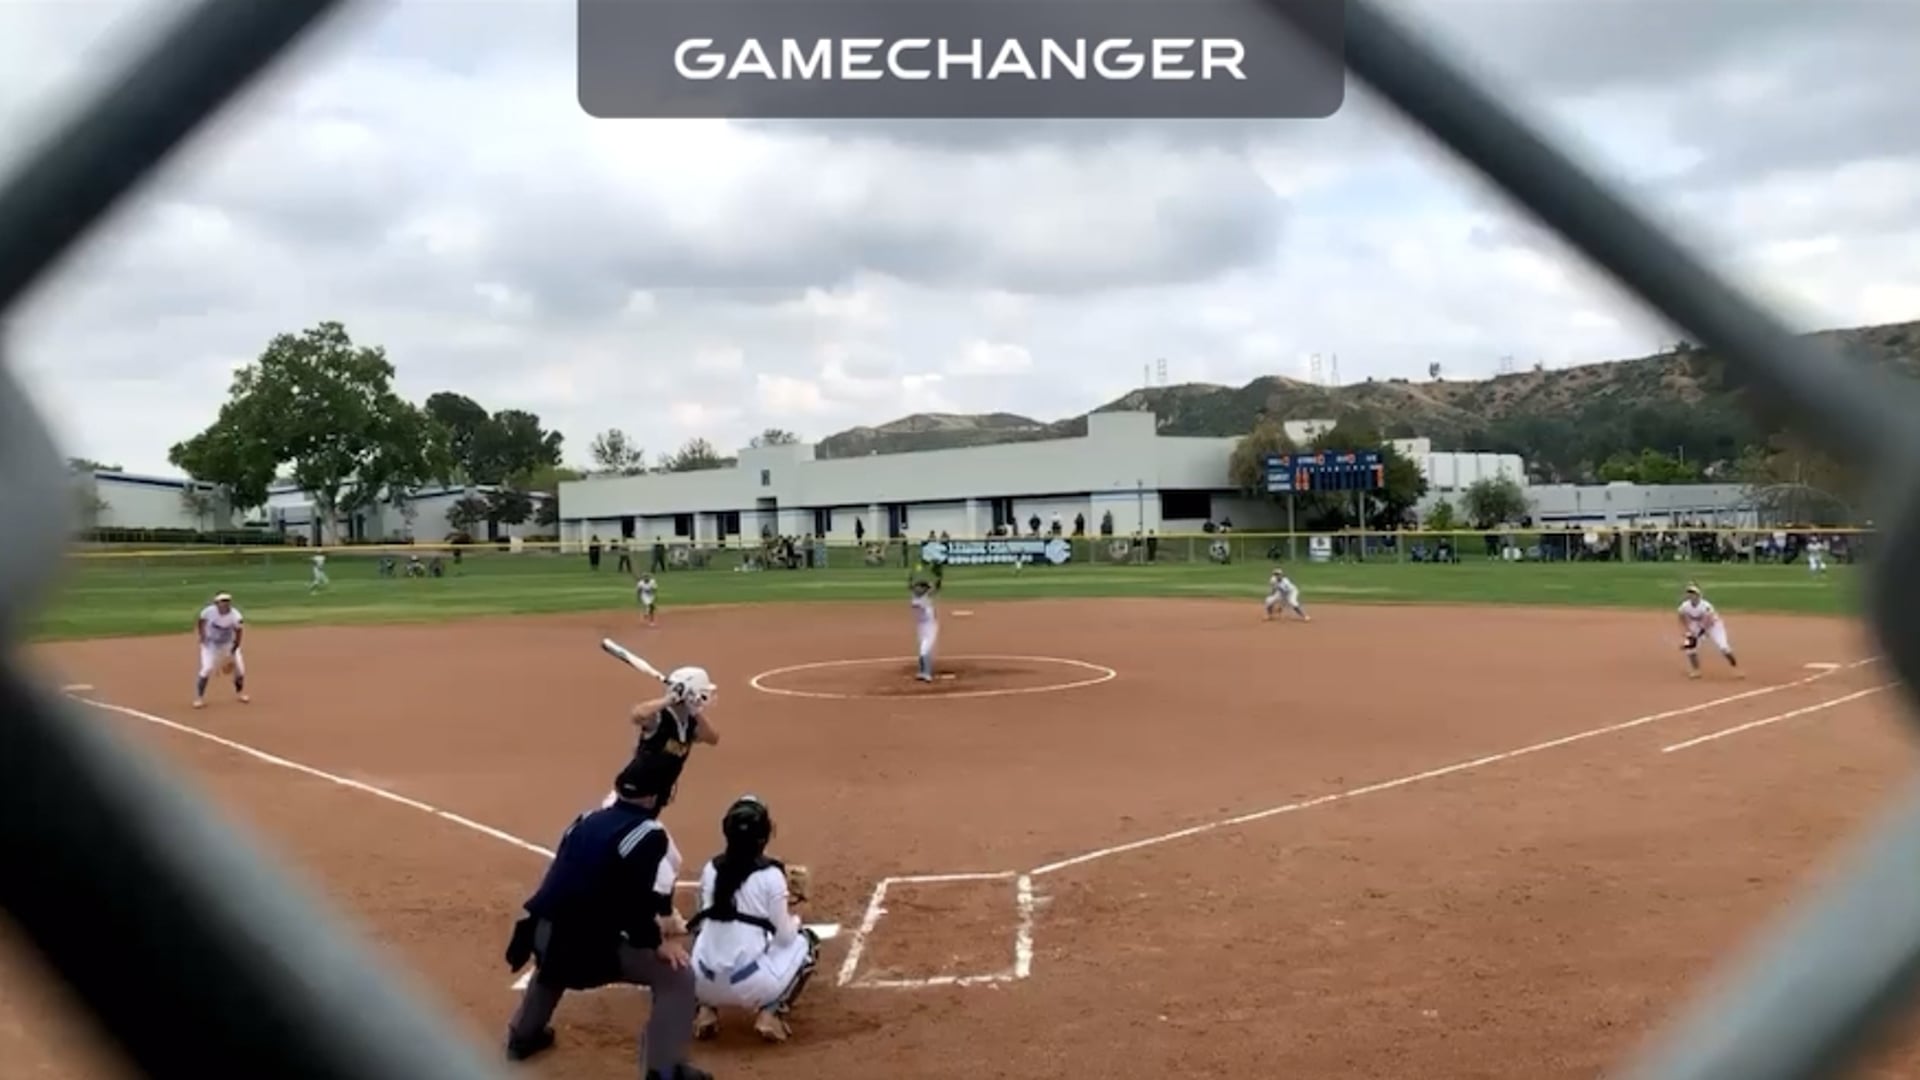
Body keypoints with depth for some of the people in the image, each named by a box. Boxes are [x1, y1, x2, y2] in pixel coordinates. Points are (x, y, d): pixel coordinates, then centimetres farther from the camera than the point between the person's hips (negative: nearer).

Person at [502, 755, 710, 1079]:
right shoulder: (648, 835, -8)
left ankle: (523, 1035, 54)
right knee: (676, 975, 3)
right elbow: (635, 901, -17)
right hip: (584, 943, -8)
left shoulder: (587, 819, 15)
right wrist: (657, 943, -2)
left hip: (542, 930, 8)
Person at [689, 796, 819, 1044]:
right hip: (751, 986, -4)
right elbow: (785, 938, -3)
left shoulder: (710, 869, 5)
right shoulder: (772, 876, -8)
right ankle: (771, 1012, 3)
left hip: (704, 983, 4)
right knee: (807, 941, 21)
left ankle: (705, 1009, 16)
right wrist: (793, 900, 14)